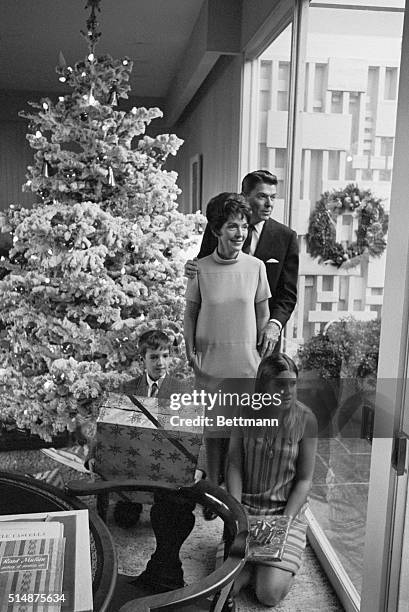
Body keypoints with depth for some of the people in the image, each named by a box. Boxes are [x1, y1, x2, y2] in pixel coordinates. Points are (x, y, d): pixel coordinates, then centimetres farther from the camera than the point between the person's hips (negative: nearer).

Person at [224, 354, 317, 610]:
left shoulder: (305, 419, -11)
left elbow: (304, 479, -6)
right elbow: (235, 466, -2)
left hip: (287, 509, -1)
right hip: (246, 506, 2)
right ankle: (257, 564, 18)